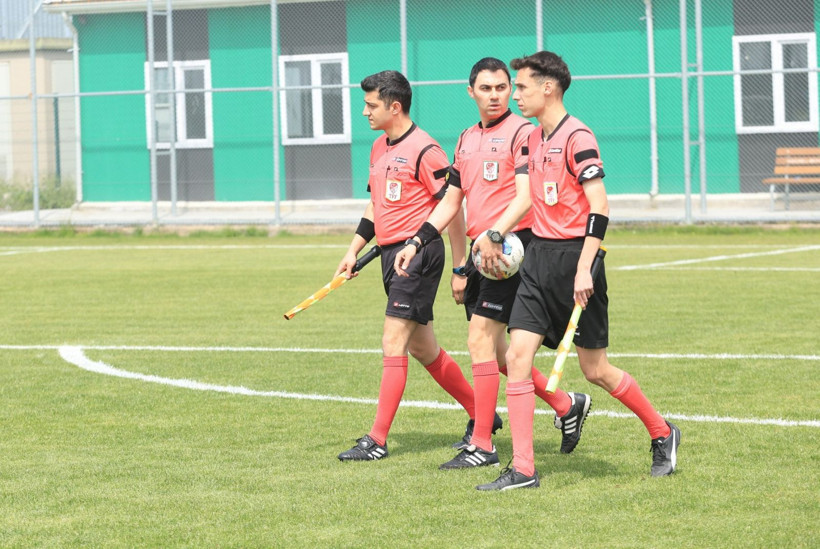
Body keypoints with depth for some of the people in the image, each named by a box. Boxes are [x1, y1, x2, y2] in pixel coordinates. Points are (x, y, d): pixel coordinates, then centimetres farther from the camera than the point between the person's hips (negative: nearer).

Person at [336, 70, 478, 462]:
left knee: (393, 342, -11)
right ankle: (482, 416, 25)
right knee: (421, 348, 13)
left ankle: (377, 440, -10)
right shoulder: (379, 147, 14)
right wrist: (354, 251, 18)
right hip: (390, 252, 9)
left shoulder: (423, 149, -13)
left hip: (418, 254, -9)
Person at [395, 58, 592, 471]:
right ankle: (566, 405, 25)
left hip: (510, 247, -8)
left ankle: (481, 444, -6)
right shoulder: (466, 140, 18)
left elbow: (525, 196, -17)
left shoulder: (520, 132, -6)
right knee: (494, 349, 9)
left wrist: (494, 235, -31)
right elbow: (451, 203, 21)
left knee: (480, 340, -11)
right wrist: (415, 243, 10)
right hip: (480, 251, 8)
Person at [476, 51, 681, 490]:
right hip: (539, 257, 8)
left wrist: (584, 269, -22)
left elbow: (599, 207, -18)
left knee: (595, 369, 0)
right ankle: (523, 470, -5)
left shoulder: (576, 137, -13)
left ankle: (662, 434, 23)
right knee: (518, 355, -5)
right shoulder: (534, 139, 12)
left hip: (574, 257, -8)